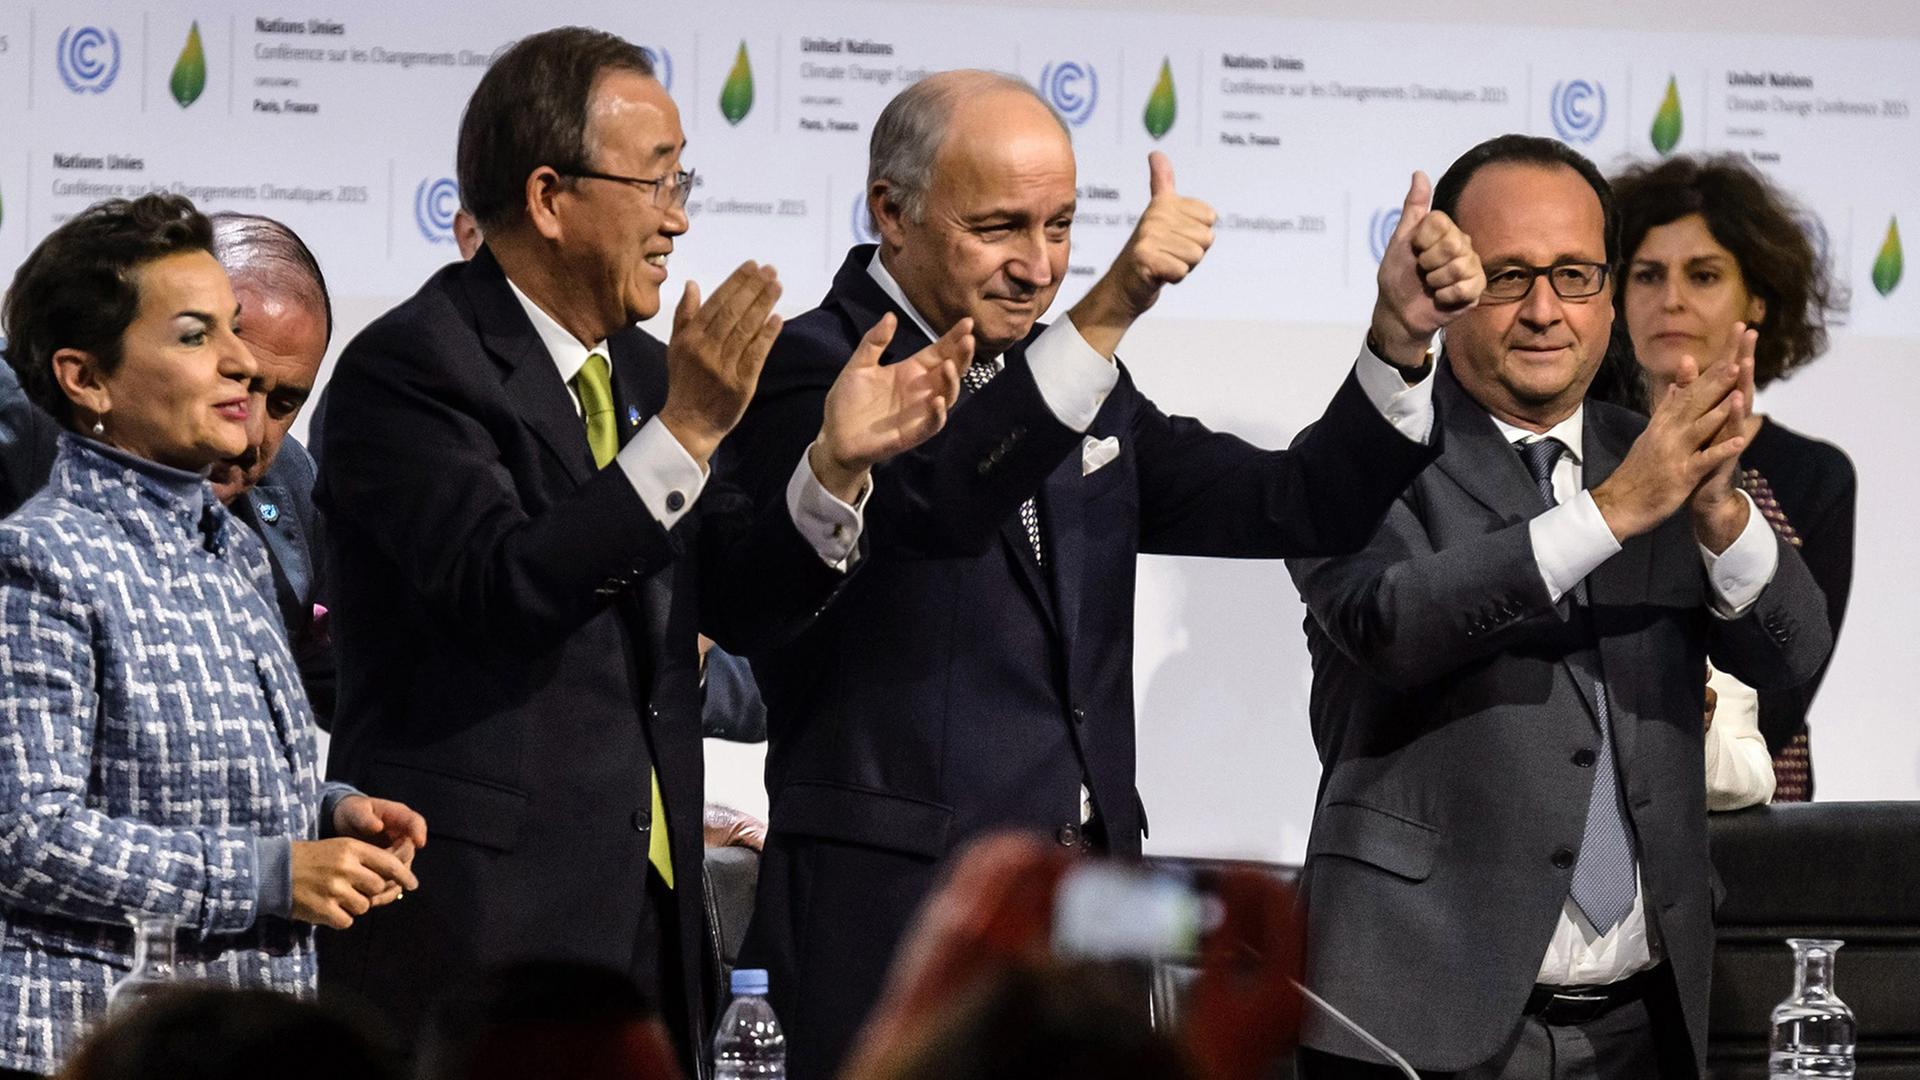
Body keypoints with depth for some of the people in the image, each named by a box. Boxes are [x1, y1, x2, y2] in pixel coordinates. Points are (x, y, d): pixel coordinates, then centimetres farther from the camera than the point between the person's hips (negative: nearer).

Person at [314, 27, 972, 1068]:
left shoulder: (641, 370, 14)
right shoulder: (408, 367, -10)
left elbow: (740, 602, 12)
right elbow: (499, 585, -23)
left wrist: (835, 463, -5)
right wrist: (685, 431, -27)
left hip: (642, 901, 7)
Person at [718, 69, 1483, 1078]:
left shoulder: (1075, 382, 17)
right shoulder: (805, 370, -7)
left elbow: (1293, 508, 13)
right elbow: (932, 500, -28)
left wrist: (1399, 340, -3)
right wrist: (1105, 315, -36)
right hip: (892, 916, -6)